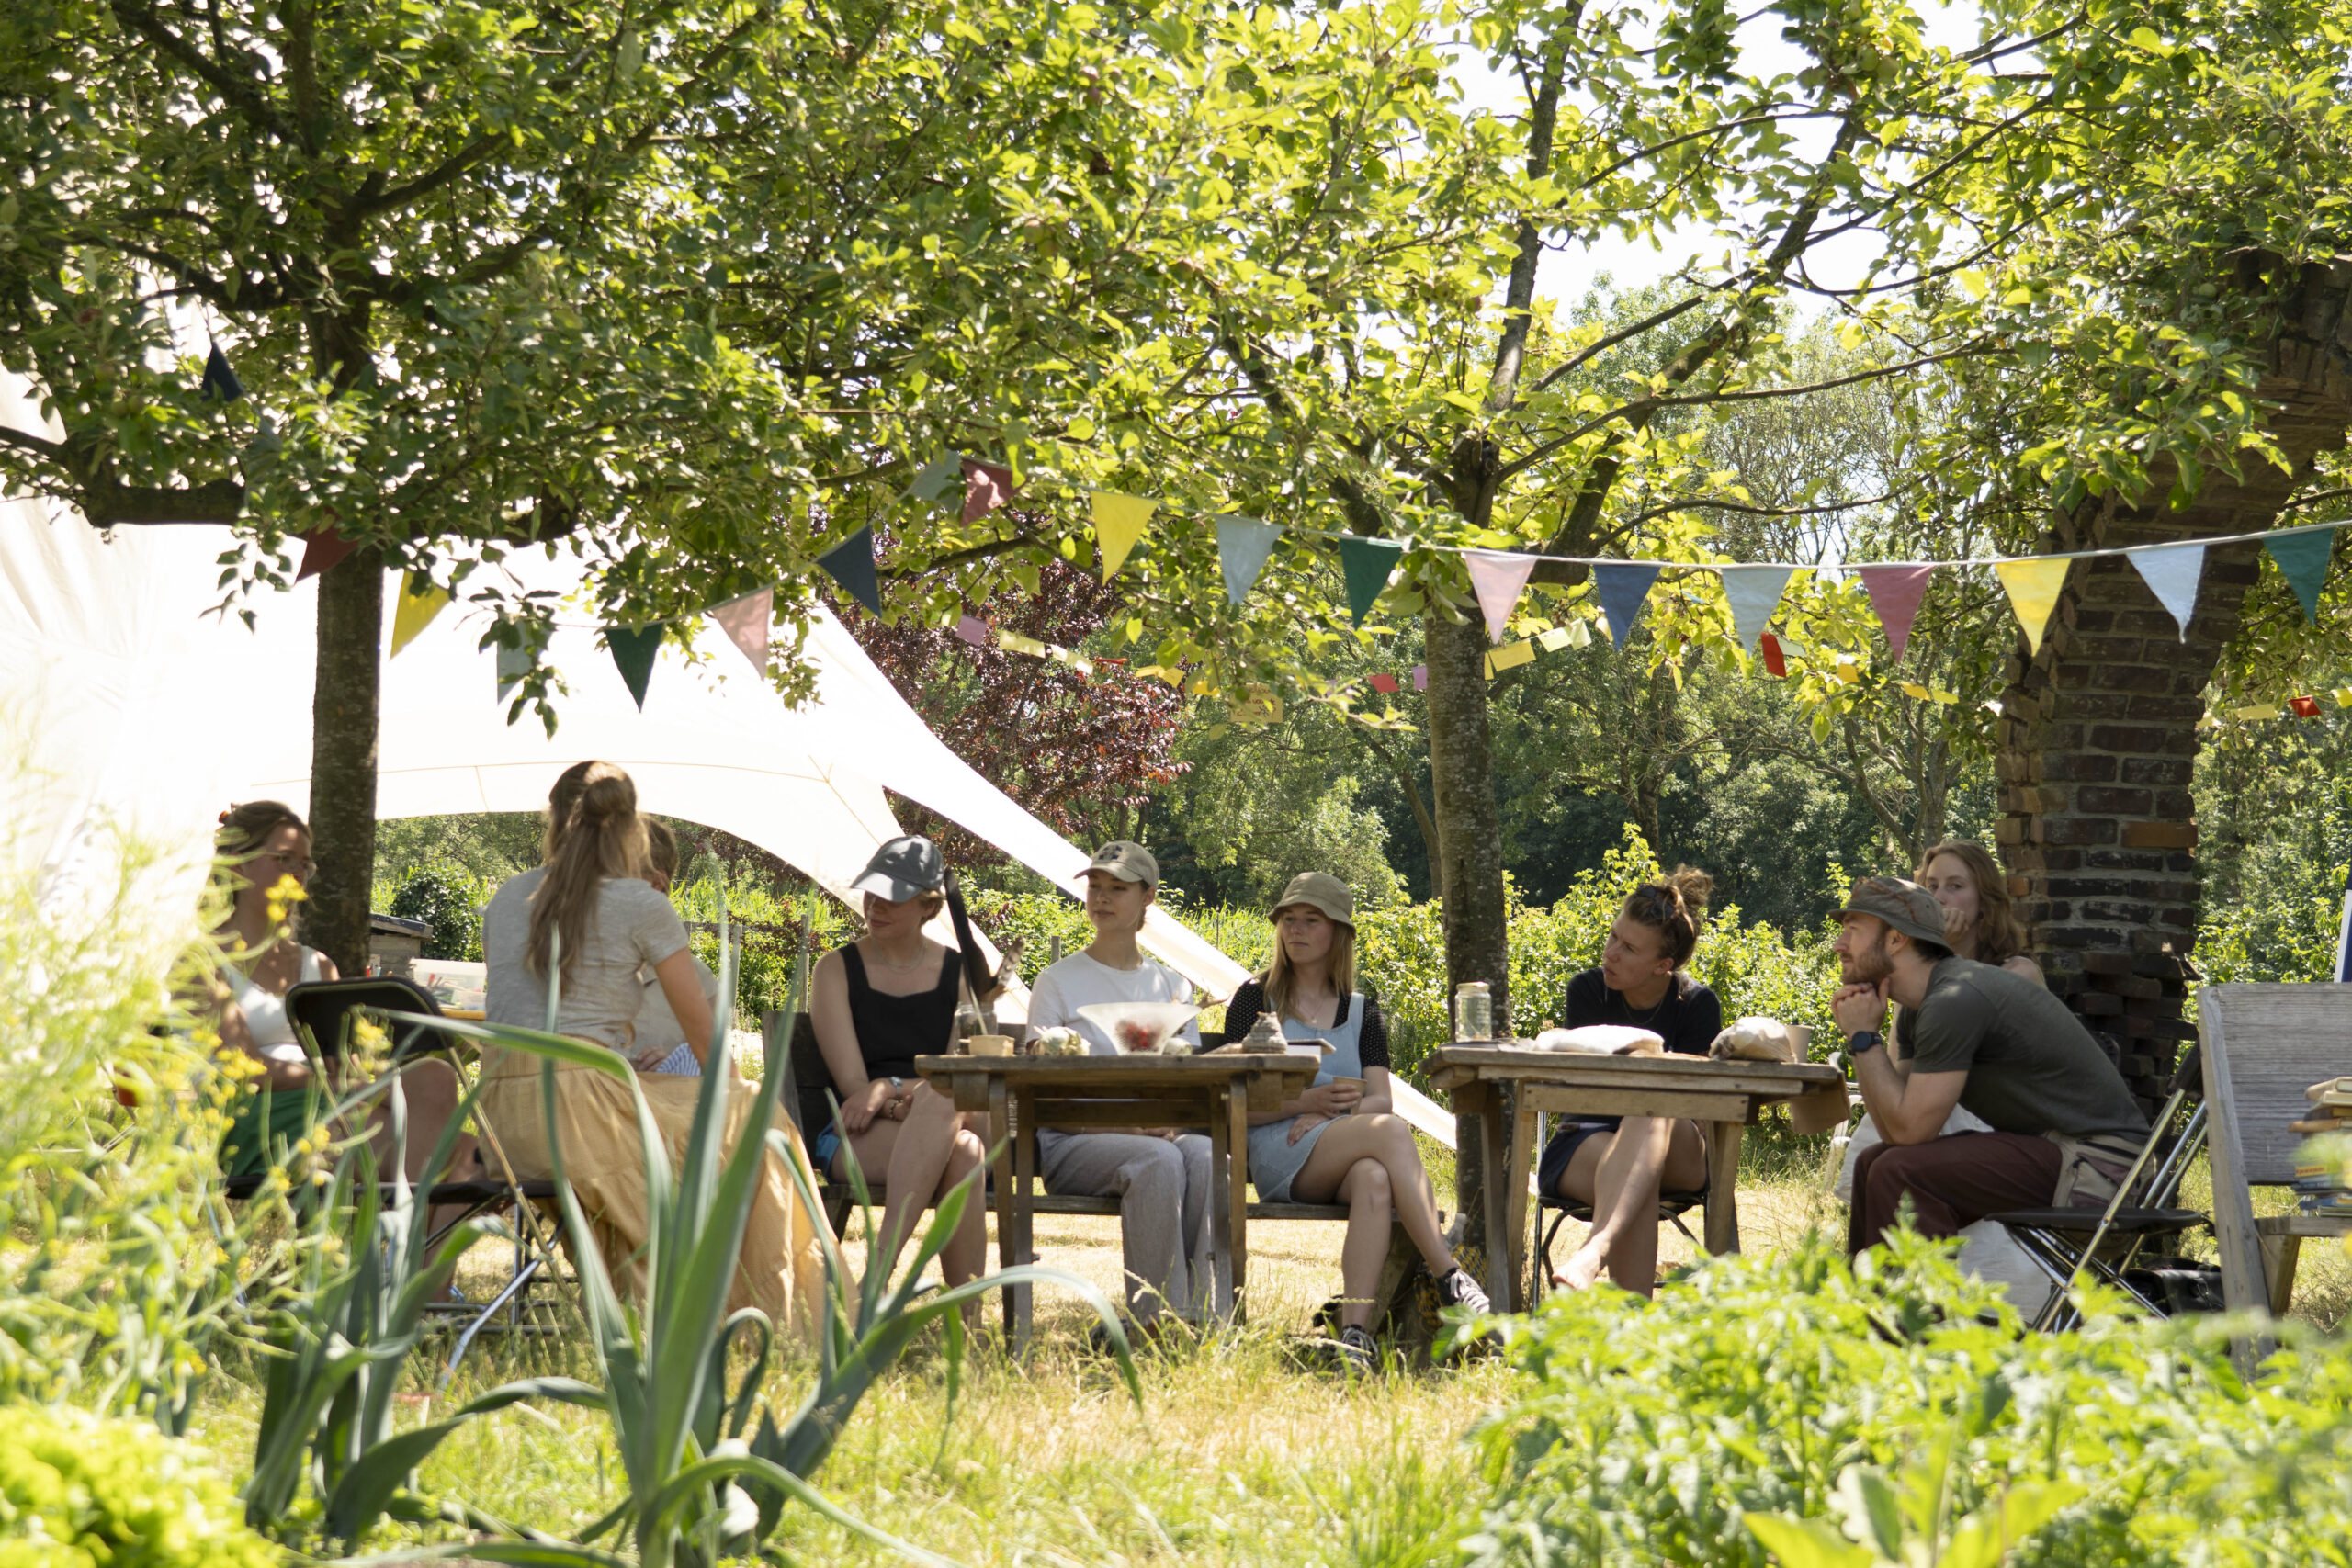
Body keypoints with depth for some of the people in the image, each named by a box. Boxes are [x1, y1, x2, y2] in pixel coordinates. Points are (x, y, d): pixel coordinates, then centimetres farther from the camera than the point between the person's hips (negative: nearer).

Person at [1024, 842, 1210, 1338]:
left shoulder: (1172, 987, 19)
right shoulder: (1058, 981, 8)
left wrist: (1173, 1122, -11)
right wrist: (1119, 1124, -15)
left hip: (1163, 1133, 3)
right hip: (1072, 1143, -3)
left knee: (1205, 1155, -34)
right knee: (1158, 1161, -36)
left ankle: (1204, 1312, -35)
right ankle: (1157, 1315, -35)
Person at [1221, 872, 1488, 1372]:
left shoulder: (1362, 1012, 21)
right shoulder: (1255, 999, 11)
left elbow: (1381, 1099, 8)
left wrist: (1338, 1112, -14)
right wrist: (1306, 1102, -15)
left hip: (1347, 1156, 3)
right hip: (1278, 1155, -3)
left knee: (1375, 1180, -39)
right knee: (1392, 1131, -33)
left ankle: (1355, 1331, -51)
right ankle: (1449, 1279, -38)